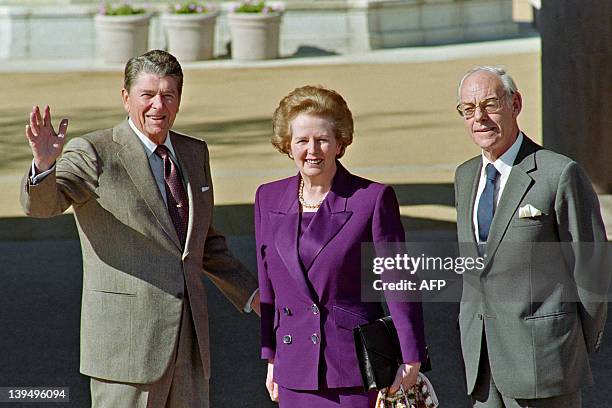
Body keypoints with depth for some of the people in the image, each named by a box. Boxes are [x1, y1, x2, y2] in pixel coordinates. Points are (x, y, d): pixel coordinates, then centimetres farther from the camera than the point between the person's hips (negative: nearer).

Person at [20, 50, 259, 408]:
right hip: (127, 340, -6)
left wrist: (255, 296, 17)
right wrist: (44, 163, -42)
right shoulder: (94, 153, -6)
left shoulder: (194, 153, 13)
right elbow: (41, 203, -22)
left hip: (190, 338, 6)